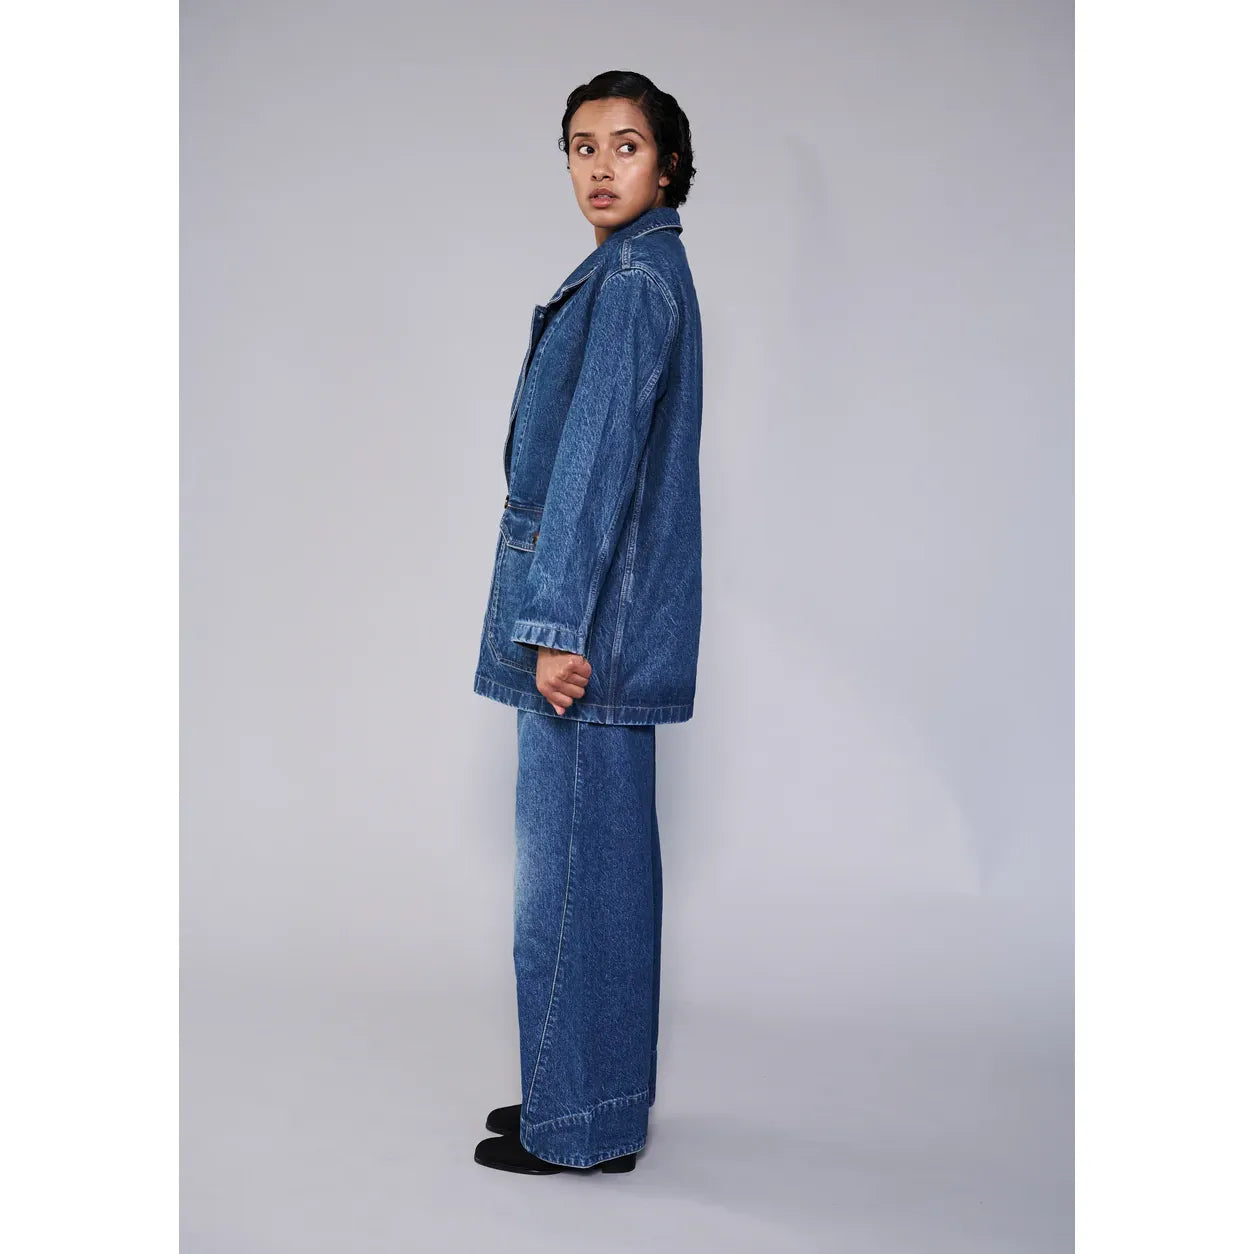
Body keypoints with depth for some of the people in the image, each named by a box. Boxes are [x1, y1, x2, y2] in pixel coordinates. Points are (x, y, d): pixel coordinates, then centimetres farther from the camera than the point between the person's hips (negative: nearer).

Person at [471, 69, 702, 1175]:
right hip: (604, 608, 10)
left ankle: (578, 1125, 9)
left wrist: (560, 624, -21)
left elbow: (599, 456, -20)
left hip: (592, 611, -10)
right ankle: (605, 1091, 26)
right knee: (603, 853, 15)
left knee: (571, 859, -3)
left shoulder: (631, 279, -13)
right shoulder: (644, 270, 18)